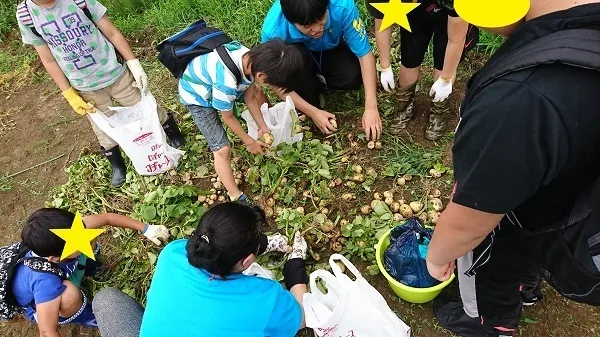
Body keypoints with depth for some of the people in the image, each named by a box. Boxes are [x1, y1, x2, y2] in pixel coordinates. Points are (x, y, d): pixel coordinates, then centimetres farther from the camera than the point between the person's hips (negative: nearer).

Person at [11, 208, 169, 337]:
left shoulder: (70, 231, -32)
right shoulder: (45, 280, -46)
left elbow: (107, 218, -20)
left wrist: (146, 229, -17)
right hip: (38, 302, -5)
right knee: (70, 292, -38)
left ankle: (83, 268, 16)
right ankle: (84, 316, -3)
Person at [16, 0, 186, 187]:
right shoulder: (25, 15, -8)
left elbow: (112, 33, -5)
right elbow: (48, 60, -1)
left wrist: (134, 63, -13)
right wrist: (70, 95, -4)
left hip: (117, 74, -1)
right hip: (86, 89, 1)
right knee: (105, 133, 12)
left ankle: (177, 139, 37)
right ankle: (118, 167, 38)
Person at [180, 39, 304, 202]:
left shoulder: (252, 58, -23)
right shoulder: (226, 82, -44)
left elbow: (249, 97, -5)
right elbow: (228, 117, -23)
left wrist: (263, 127, -2)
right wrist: (249, 142, -9)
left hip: (211, 80, 7)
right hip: (197, 97, -7)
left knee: (257, 92, 14)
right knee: (223, 149, -12)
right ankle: (236, 197, 3)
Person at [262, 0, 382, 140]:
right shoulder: (274, 31, -36)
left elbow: (365, 54, -29)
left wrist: (371, 107, -36)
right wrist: (313, 112, -30)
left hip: (331, 50, 1)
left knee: (354, 77, -29)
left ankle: (319, 82, 4)